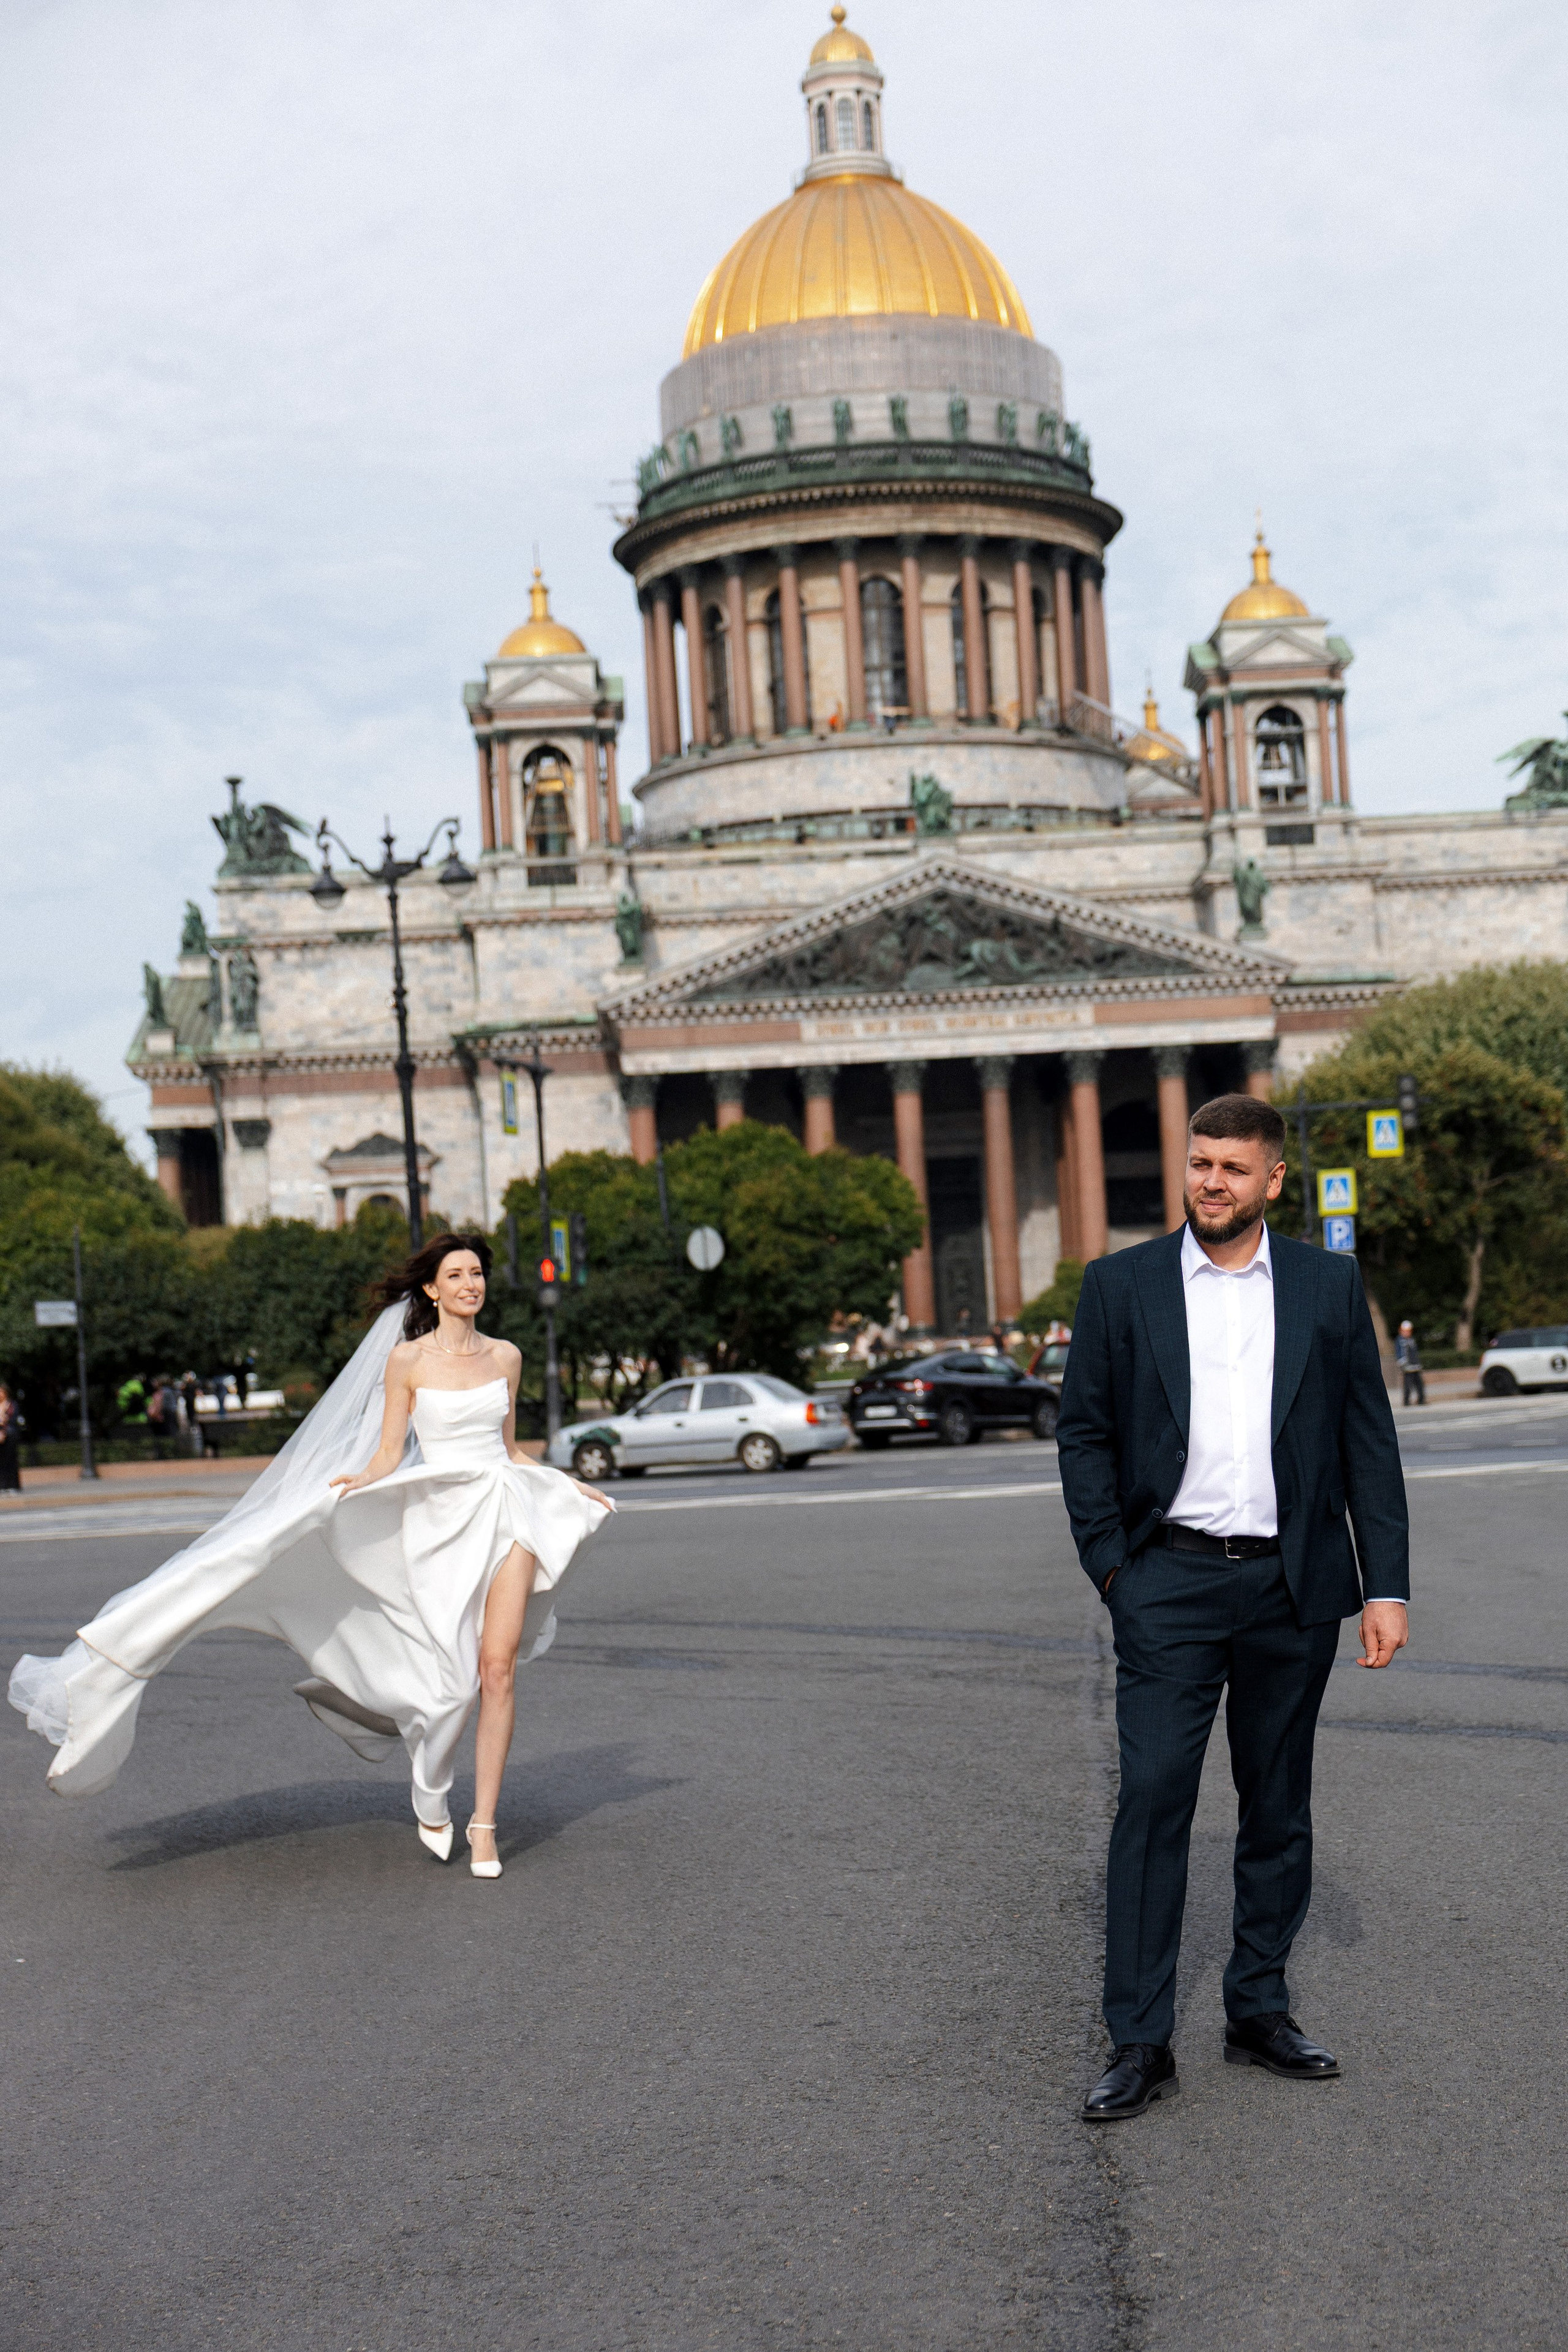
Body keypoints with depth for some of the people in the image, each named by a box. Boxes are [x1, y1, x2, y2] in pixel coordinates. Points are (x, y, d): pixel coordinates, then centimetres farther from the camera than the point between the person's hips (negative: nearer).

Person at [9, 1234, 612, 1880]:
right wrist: (359, 1480, -21)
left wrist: (572, 1486, 20)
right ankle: (430, 1799, 23)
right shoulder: (406, 1358, -1)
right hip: (439, 1517, -3)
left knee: (497, 1669, -5)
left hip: (504, 1510, 3)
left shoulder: (506, 1357, 10)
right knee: (452, 1680, -5)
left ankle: (484, 1824, 3)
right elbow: (388, 1455, -1)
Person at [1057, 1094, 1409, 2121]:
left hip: (1293, 1586, 2)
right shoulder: (1122, 1285, 2)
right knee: (1152, 1804, -6)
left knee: (1280, 1806, 11)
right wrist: (1111, 1567, -4)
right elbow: (1084, 1432, 5)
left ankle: (1260, 2010, 24)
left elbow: (1369, 1440, 5)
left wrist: (1387, 1585, 0)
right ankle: (1141, 2044, 0)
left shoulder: (1330, 1286, 5)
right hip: (1170, 1583, -2)